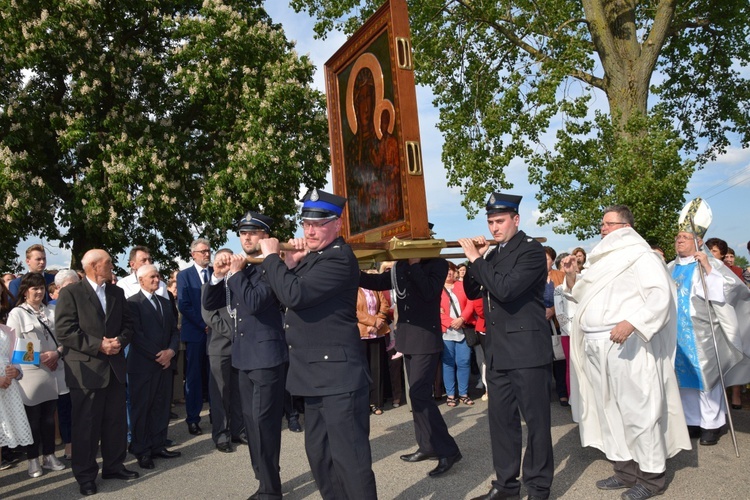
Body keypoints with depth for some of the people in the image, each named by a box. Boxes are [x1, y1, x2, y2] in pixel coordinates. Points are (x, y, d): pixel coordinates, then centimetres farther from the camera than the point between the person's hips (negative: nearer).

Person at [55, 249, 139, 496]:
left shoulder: (117, 292, 11)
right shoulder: (70, 293, -8)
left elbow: (127, 324, 11)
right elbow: (64, 331, -14)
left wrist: (120, 341, -9)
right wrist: (98, 345, -19)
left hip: (115, 366, 6)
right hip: (86, 369, -5)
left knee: (116, 421, 13)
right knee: (86, 425, 5)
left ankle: (114, 466, 28)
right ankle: (86, 475, 18)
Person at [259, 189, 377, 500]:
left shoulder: (339, 257, -16)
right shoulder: (313, 256, 14)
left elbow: (294, 295, -26)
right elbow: (284, 295, 15)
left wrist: (270, 257, -13)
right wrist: (290, 263, 1)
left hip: (337, 374, -10)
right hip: (318, 373, 10)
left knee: (348, 455, -4)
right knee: (318, 453, 18)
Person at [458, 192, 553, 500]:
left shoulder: (531, 250, -10)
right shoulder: (493, 253, 13)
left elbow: (505, 289, -23)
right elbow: (473, 292, 13)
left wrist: (476, 259, -17)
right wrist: (475, 260, -1)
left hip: (527, 348, -7)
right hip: (497, 350, 7)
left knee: (535, 419, 3)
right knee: (501, 418, 12)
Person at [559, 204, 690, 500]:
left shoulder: (640, 256, -3)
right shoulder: (602, 260, 20)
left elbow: (660, 295, -15)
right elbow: (582, 297, 26)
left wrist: (631, 323, -27)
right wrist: (571, 277, 7)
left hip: (627, 345, -8)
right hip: (596, 346, 8)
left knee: (636, 410, -4)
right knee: (610, 410, 9)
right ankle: (626, 471, 19)